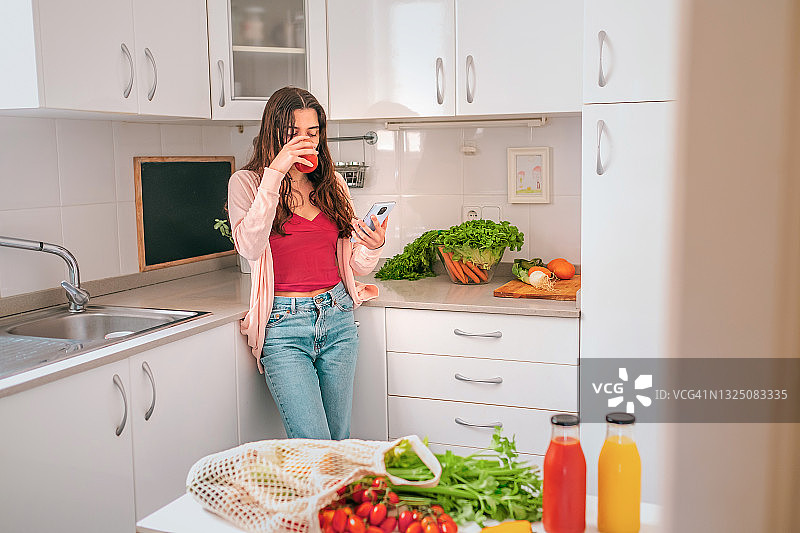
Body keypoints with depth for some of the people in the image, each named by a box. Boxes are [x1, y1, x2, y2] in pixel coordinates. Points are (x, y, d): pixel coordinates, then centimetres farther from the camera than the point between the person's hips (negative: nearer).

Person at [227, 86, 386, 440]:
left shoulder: (332, 185, 12)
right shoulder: (246, 182, 0)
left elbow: (354, 266, 14)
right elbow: (249, 247, -19)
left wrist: (372, 248, -10)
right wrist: (275, 173, -21)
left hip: (337, 320, 5)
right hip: (284, 325, -4)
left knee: (340, 441, 11)